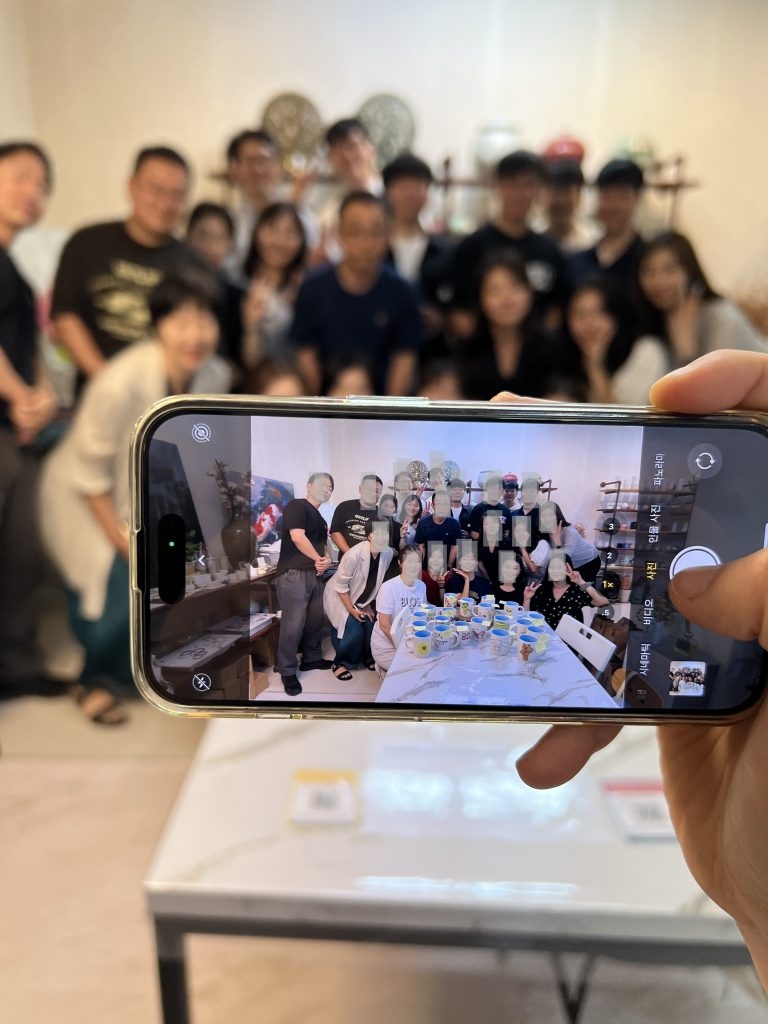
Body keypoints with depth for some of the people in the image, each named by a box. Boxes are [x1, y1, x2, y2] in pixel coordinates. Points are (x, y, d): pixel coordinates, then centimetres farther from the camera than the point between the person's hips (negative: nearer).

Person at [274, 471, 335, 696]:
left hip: (315, 574, 9)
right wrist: (319, 559, -7)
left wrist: (327, 560, 1)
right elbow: (297, 537, -16)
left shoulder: (320, 519, 22)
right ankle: (287, 671, 1)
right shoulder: (296, 505, -5)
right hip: (294, 573, -9)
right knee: (293, 623, -8)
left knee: (316, 619, 13)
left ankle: (311, 658, 30)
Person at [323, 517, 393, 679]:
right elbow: (340, 585, -23)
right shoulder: (354, 555, -34)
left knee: (371, 624, -9)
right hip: (339, 596, -5)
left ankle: (368, 657, 17)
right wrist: (352, 610, -20)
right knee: (353, 628, -18)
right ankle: (339, 663, 3)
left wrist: (367, 605, 1)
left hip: (362, 598, 6)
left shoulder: (388, 553, -16)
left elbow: (377, 582, 0)